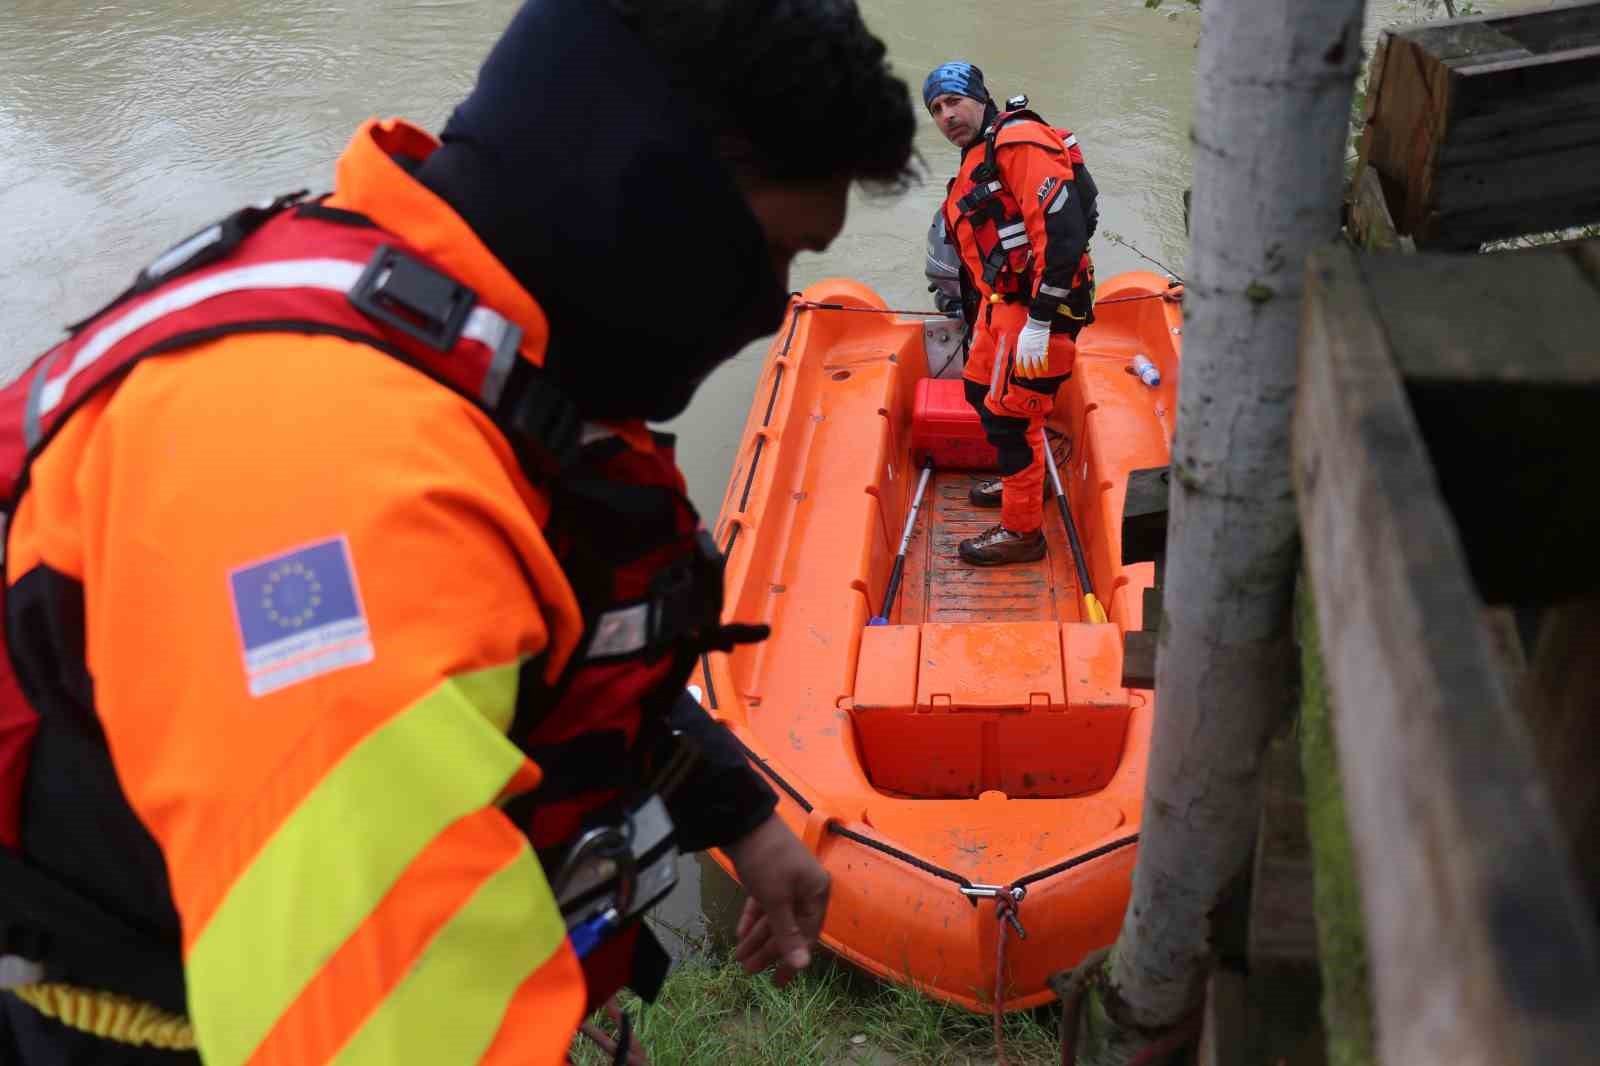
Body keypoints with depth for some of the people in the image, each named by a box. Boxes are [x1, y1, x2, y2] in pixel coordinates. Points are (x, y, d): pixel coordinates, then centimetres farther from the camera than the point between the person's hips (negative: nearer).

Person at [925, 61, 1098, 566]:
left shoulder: (1019, 142, -17)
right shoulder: (974, 164, 16)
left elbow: (1062, 231, -25)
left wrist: (1039, 322, -26)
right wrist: (981, 319, 24)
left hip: (1038, 304, -10)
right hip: (1001, 302, 10)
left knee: (1010, 414, -5)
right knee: (982, 391, 23)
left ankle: (1022, 532, 9)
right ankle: (1022, 480, 45)